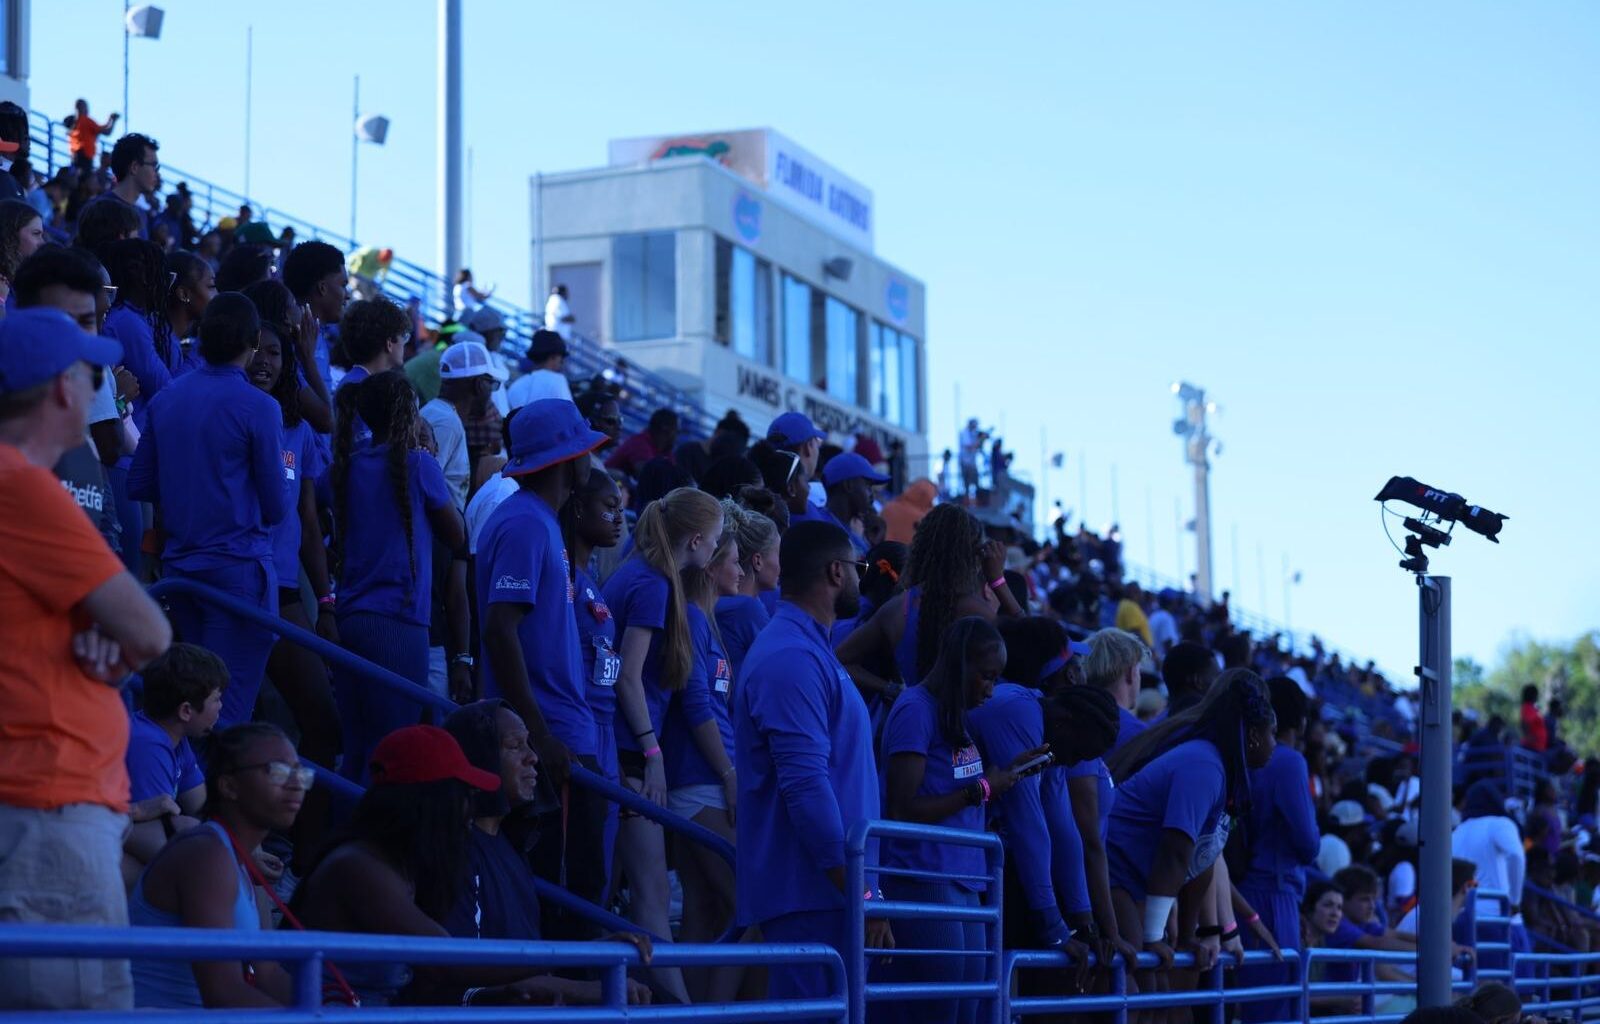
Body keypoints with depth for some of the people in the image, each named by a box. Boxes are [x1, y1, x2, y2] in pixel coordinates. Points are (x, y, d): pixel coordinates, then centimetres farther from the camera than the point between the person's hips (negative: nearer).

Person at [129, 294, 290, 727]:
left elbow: (138, 485, 11)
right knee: (230, 706, -5)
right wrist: (290, 479, 12)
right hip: (239, 568, -6)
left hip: (179, 563, 6)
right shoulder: (258, 408, -12)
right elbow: (276, 508, -8)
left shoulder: (166, 398, 6)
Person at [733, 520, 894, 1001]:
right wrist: (860, 893, -23)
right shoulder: (793, 658, -14)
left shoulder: (808, 650, 19)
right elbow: (806, 785, -22)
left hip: (820, 890, 10)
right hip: (814, 890, -10)